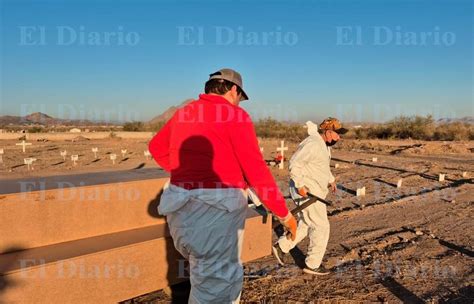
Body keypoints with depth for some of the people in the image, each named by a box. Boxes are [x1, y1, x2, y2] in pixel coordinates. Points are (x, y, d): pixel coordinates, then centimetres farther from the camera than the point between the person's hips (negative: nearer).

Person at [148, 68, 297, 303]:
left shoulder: (184, 113, 13)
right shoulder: (235, 116, -8)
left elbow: (156, 147, 27)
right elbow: (257, 171, -11)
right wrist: (284, 214, -2)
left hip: (181, 203, 7)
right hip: (217, 207, -7)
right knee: (215, 284, 5)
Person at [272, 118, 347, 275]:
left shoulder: (323, 144, 12)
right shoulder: (313, 144, -21)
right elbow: (295, 164, -26)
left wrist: (331, 179, 21)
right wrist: (300, 185, -27)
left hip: (313, 190, 11)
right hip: (307, 191, -11)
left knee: (306, 225, 19)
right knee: (321, 227, 0)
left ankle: (281, 246, 28)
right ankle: (312, 264, 13)